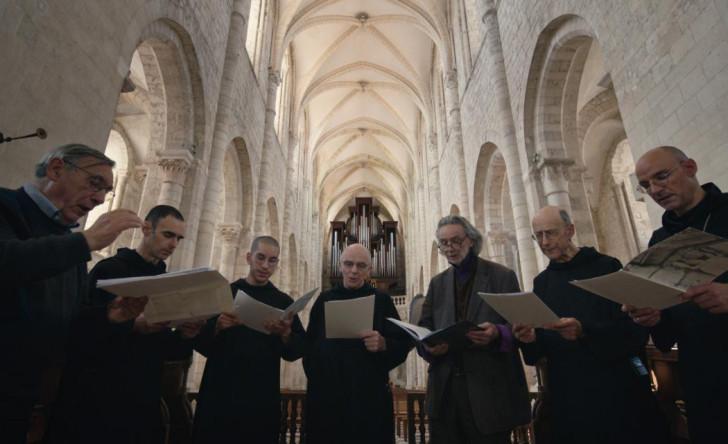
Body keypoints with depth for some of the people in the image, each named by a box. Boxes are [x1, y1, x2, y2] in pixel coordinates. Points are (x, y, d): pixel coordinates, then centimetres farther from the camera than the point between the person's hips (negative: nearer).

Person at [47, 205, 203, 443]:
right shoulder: (108, 270, -5)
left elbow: (165, 349, 9)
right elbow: (82, 331, -13)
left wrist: (183, 336, -12)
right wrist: (134, 325, -27)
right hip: (96, 397, -4)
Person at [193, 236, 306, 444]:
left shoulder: (283, 302, 5)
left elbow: (298, 350, -2)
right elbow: (200, 342, 0)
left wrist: (285, 335, -23)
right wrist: (217, 327, -19)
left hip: (263, 400, 0)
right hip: (219, 396, 0)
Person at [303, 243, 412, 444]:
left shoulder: (382, 300, 2)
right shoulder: (324, 299, 8)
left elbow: (403, 345, -3)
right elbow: (309, 344, 9)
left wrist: (383, 344, -22)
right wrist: (314, 374, -1)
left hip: (370, 393, -1)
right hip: (326, 394, 2)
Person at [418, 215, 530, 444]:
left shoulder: (503, 276, 2)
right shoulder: (437, 283, 12)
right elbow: (423, 330, 9)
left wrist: (497, 334, -23)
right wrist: (429, 346, -13)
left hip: (490, 390, -3)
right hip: (445, 392, 3)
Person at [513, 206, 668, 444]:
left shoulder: (606, 267, -4)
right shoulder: (541, 282, 8)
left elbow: (635, 328, -12)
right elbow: (540, 348, 8)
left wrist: (584, 331, -28)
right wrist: (530, 338, -15)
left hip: (617, 389, -3)